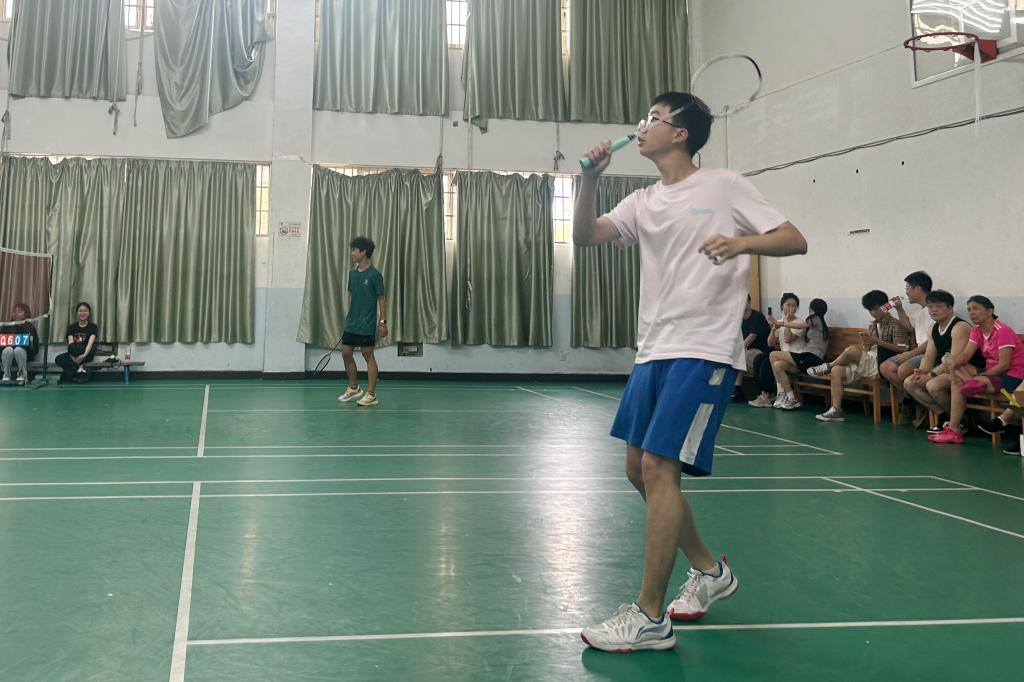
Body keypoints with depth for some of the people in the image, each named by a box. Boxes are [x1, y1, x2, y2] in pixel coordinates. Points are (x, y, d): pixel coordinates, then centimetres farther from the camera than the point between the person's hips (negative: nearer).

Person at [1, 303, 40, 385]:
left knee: (18, 349, -37)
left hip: (24, 353, -1)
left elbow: (35, 348, 5)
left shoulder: (30, 327, 10)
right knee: (8, 350, -35)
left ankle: (23, 375, -23)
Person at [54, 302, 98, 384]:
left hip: (87, 354, -3)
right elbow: (70, 343, -11)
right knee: (58, 359, -26)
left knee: (73, 347, -34)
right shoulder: (71, 327, 5)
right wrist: (72, 355, -31)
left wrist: (84, 355, -39)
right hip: (74, 354, 3)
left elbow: (90, 343, -20)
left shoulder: (93, 327, -3)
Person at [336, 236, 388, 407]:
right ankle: (353, 388, 26)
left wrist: (383, 322, -13)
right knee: (346, 354, 9)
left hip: (367, 324, -7)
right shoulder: (352, 273, 8)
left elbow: (382, 299, -9)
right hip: (351, 323, 7)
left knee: (368, 356, -2)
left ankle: (371, 394, 4)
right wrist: (349, 316, 17)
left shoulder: (374, 274, -11)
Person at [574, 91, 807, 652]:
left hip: (702, 351, -7)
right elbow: (585, 237, 4)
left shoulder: (724, 187, -1)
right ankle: (709, 572, 30)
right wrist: (590, 179, -9)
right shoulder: (642, 202, 15)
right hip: (652, 351, 8)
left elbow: (795, 241, -6)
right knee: (639, 469, 11)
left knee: (659, 467, -14)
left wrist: (741, 242, -25)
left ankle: (650, 618, -6)